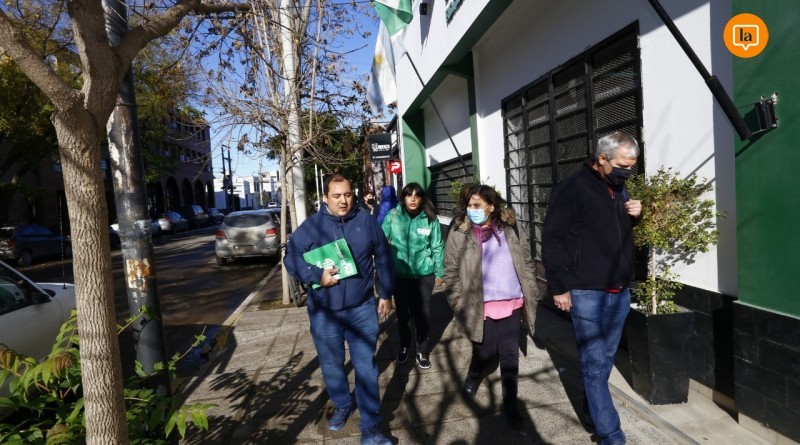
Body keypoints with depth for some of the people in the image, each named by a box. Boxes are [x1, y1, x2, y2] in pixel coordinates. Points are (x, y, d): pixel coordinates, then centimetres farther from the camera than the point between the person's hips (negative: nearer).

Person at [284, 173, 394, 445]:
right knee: (332, 365, 16)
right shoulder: (312, 226, -7)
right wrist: (317, 276, -20)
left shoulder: (366, 221, -2)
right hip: (324, 312, 0)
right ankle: (343, 405, 42)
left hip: (362, 309, 0)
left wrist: (386, 294, 8)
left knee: (366, 367, 3)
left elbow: (383, 258, 6)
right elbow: (291, 258, -5)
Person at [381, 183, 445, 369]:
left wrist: (439, 272, 3)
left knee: (422, 314, 10)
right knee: (402, 313, 15)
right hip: (399, 274, 1)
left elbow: (437, 247, -2)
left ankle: (422, 351, 29)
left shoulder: (430, 219, -8)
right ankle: (404, 346, 39)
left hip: (424, 274, 0)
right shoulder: (393, 216, -9)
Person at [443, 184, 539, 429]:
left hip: (511, 304, 2)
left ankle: (510, 404, 28)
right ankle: (472, 379, 44)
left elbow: (527, 263, 9)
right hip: (481, 307, -2)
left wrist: (530, 295, 7)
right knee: (485, 353, 10)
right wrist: (460, 304, -7)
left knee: (510, 356, 10)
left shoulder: (511, 229, 1)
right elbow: (451, 273, -3)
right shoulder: (459, 234, -6)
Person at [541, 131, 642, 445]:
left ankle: (593, 405, 37)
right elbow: (552, 241, -13)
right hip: (586, 293, -7)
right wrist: (559, 287, -15)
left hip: (620, 291, 7)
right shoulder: (571, 189, -11)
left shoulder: (619, 189, 12)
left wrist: (634, 216, 3)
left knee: (605, 358, 17)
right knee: (595, 364, -1)